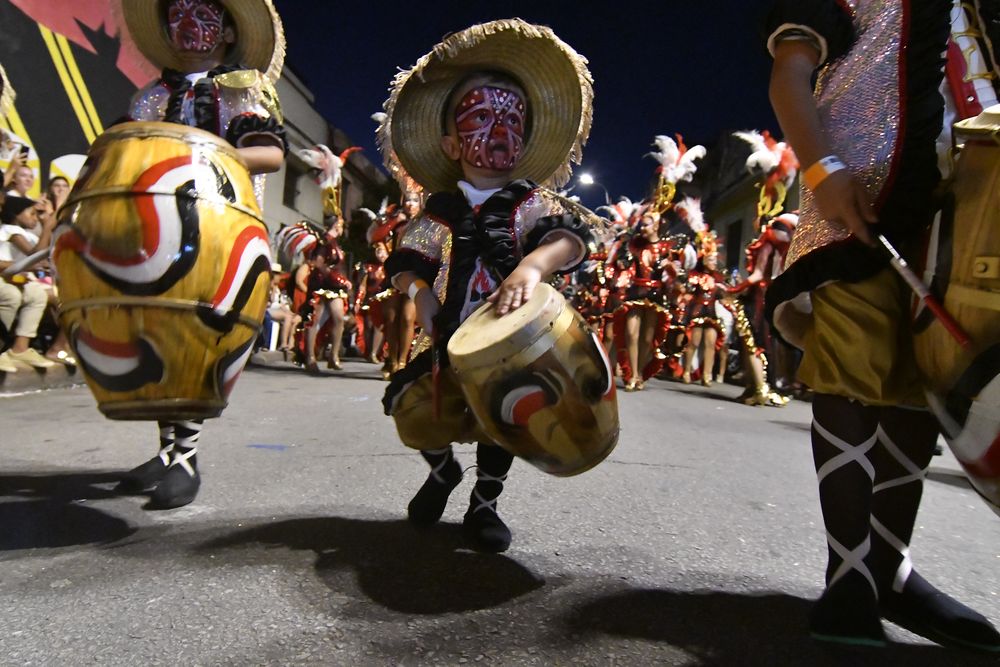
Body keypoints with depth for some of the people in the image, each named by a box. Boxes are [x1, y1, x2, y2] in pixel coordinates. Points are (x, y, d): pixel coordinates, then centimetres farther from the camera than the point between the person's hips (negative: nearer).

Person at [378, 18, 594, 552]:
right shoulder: (441, 210, 6)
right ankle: (442, 469, 25)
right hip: (453, 337, 2)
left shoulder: (533, 204, -2)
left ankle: (484, 503, 18)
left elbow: (570, 237, -23)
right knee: (411, 408, -10)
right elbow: (404, 263, 9)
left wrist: (532, 265, -47)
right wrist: (420, 291, -15)